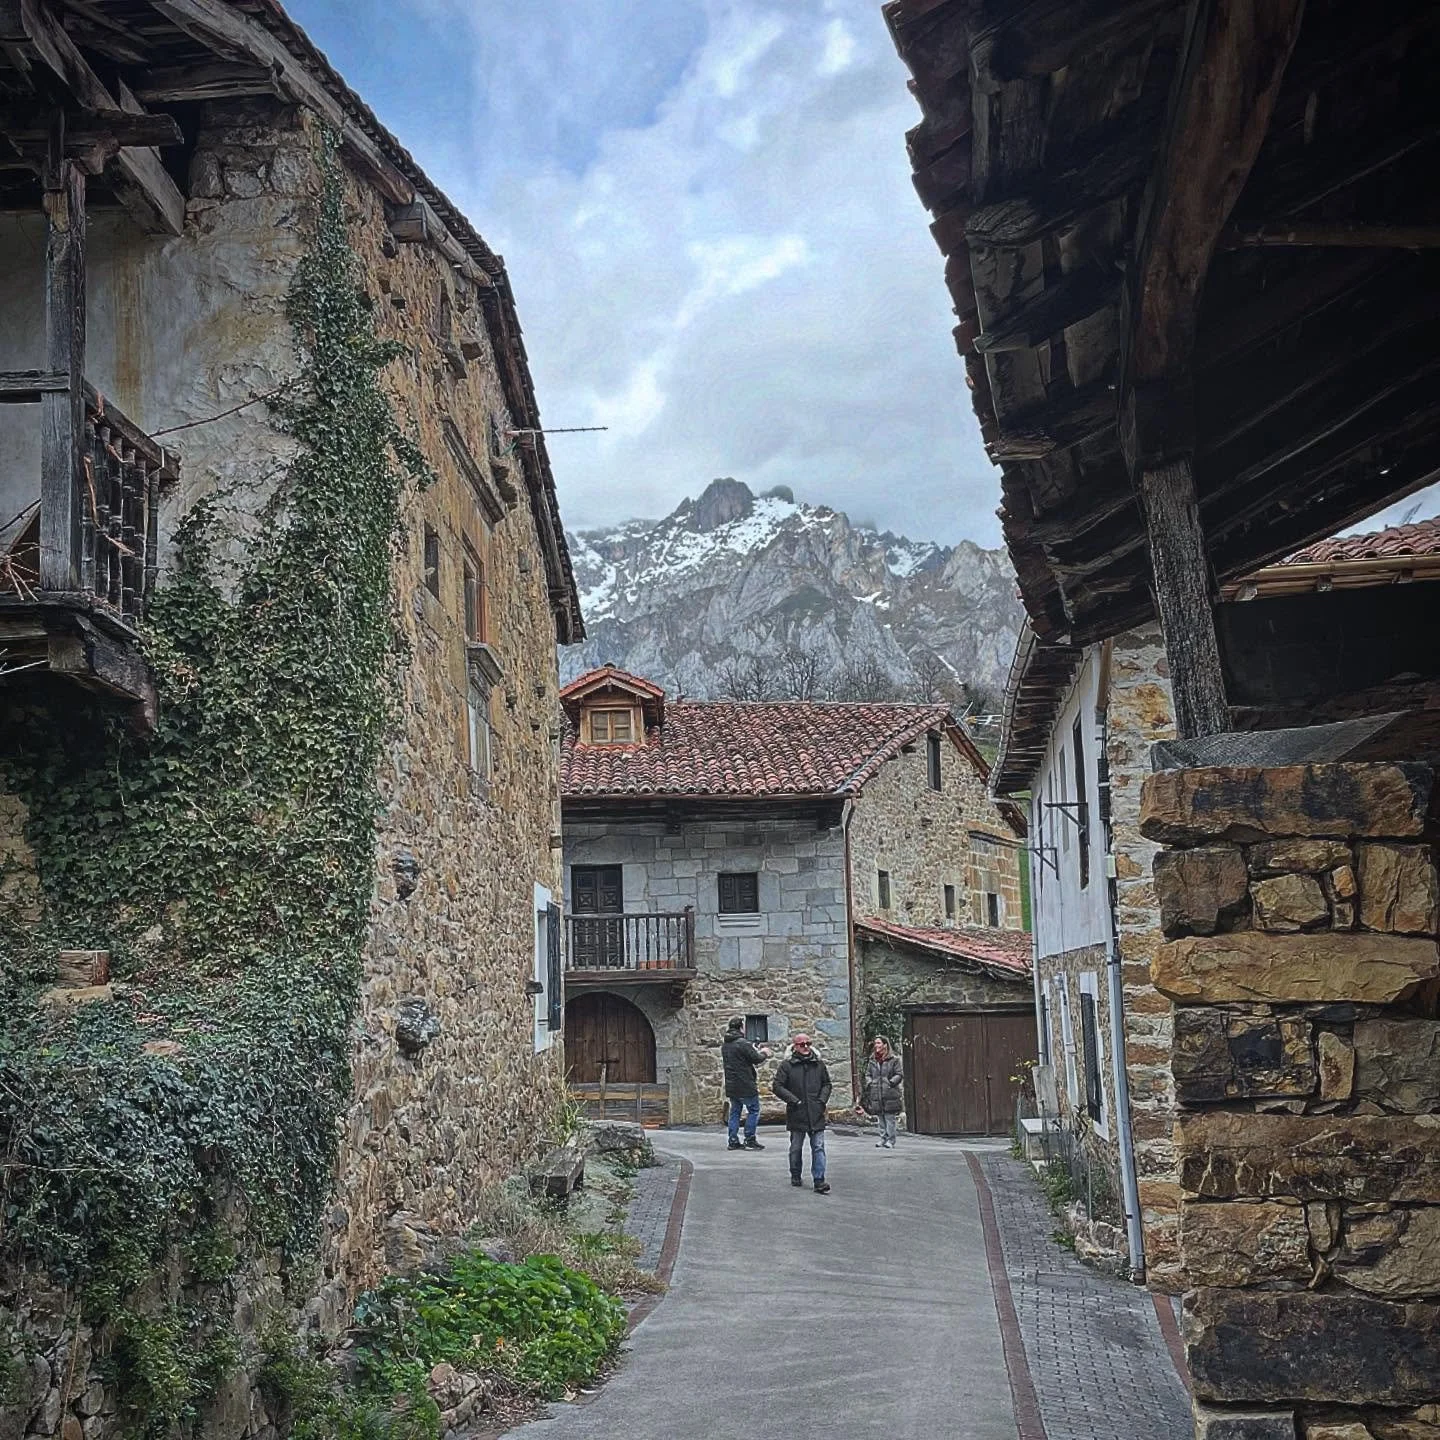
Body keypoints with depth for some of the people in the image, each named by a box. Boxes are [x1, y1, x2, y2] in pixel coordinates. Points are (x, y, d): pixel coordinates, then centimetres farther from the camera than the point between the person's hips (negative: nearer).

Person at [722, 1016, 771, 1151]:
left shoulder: (725, 1045, 11)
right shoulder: (742, 1043, -16)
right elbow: (755, 1059, -14)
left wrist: (757, 1052, 17)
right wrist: (764, 1054, 8)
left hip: (731, 1085, 8)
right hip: (745, 1084, -8)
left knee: (735, 1111, 12)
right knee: (753, 1110, 2)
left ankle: (733, 1141, 11)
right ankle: (750, 1140, -1)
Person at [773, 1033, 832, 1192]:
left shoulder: (819, 1064, 7)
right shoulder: (787, 1065, -4)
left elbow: (827, 1084, 17)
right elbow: (778, 1086, -6)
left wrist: (823, 1099, 1)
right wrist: (794, 1101, -12)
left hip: (816, 1114, 2)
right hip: (797, 1114, -2)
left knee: (818, 1147, -6)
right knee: (796, 1147, 12)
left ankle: (819, 1181, -8)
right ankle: (795, 1177, 29)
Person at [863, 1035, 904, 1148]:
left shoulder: (893, 1059, -1)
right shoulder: (872, 1060, 13)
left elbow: (899, 1075, -1)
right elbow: (868, 1074, 20)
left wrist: (891, 1082, -14)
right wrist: (869, 1083, 1)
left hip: (890, 1094, -4)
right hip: (876, 1095, 5)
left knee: (890, 1119, -4)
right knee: (881, 1119, 10)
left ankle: (890, 1141, 2)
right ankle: (883, 1139, 18)